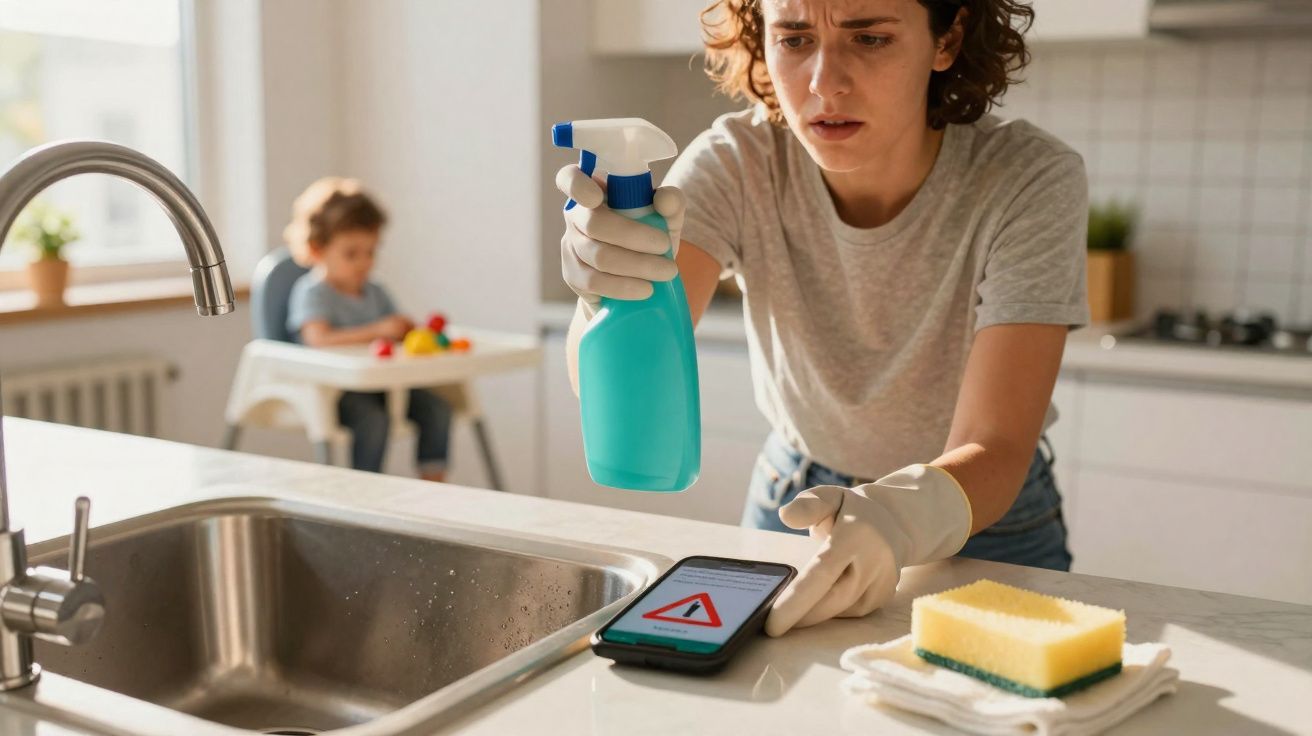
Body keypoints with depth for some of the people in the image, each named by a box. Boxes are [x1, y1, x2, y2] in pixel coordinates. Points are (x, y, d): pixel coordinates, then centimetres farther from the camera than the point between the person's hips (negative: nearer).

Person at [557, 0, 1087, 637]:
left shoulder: (1029, 183, -22)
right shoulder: (737, 162, -18)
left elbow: (993, 451, -27)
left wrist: (896, 515, -49)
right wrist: (614, 295, -50)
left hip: (982, 528, -1)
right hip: (790, 505, 2)